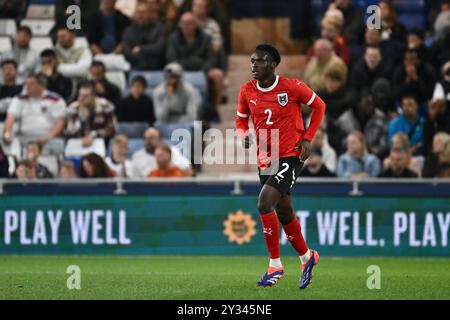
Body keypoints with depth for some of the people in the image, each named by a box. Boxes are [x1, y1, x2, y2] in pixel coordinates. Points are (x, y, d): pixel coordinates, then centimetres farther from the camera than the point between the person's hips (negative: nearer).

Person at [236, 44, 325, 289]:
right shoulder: (247, 91, 0)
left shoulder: (292, 87, -12)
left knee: (264, 203, -22)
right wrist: (244, 136, -9)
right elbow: (241, 121, 14)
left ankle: (275, 265, -11)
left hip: (291, 156, -6)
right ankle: (306, 257, 37)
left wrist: (307, 138, -4)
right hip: (265, 159, 6)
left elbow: (318, 106, 3)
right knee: (284, 214, 14)